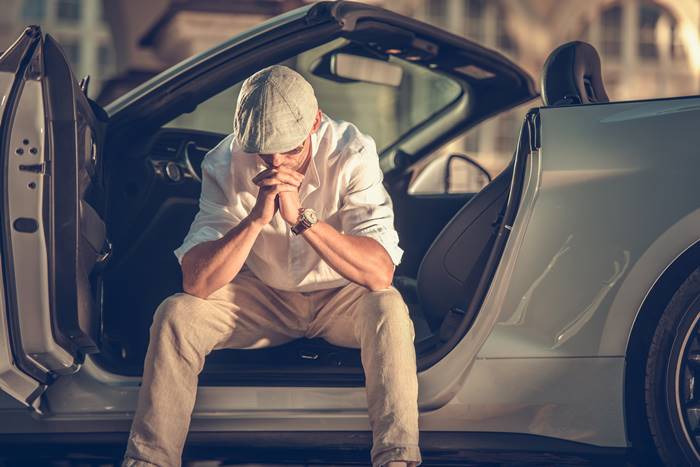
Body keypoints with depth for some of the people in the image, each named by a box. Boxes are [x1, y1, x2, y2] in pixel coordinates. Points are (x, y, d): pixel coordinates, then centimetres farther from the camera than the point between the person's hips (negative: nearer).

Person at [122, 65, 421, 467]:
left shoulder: (352, 153, -23)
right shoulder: (226, 163, -18)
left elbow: (380, 273, -31)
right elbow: (197, 283, -24)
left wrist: (301, 217, -40)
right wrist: (257, 218, -36)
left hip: (340, 297, -2)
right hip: (263, 296, 2)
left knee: (387, 307, -34)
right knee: (176, 315, -21)